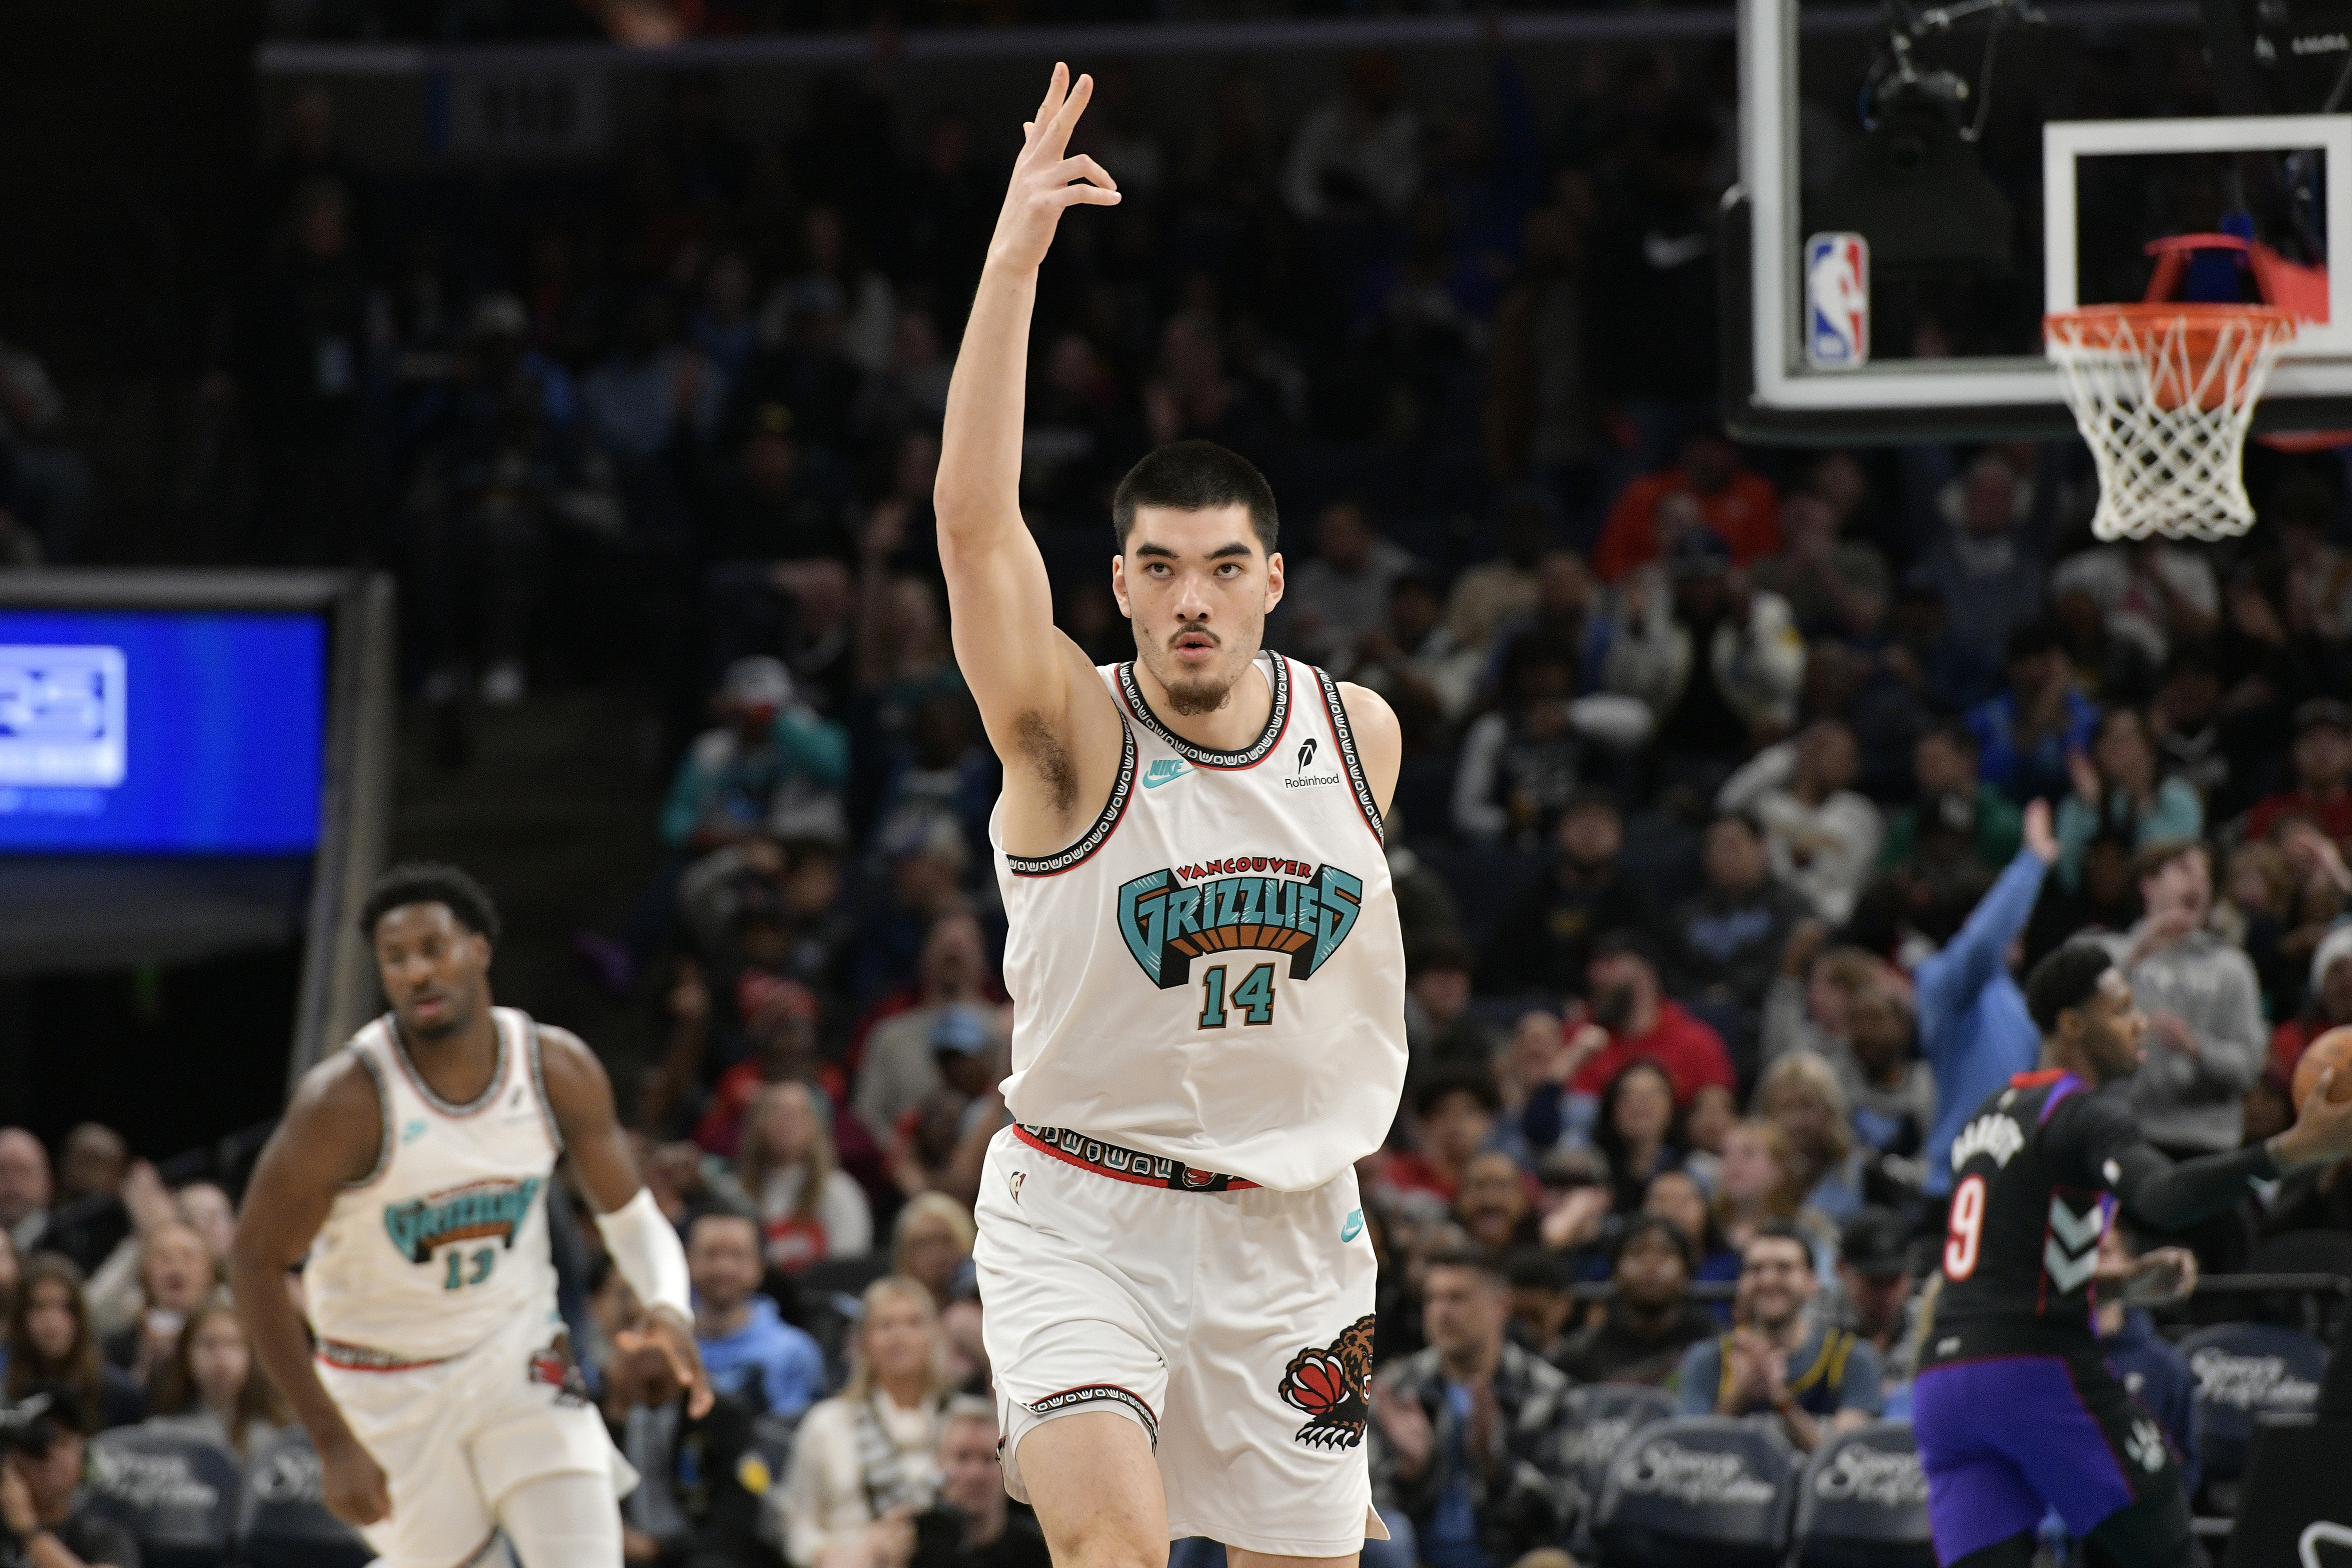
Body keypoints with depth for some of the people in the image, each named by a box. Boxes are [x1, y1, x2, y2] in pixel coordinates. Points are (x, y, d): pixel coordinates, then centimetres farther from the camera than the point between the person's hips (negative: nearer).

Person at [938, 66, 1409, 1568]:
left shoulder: (1360, 734, 0)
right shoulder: (1073, 735, -13)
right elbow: (973, 518, -28)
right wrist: (1015, 259, -35)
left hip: (1289, 1224, 4)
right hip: (1080, 1218, -4)